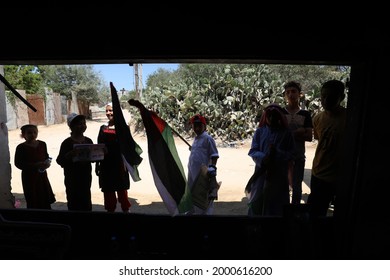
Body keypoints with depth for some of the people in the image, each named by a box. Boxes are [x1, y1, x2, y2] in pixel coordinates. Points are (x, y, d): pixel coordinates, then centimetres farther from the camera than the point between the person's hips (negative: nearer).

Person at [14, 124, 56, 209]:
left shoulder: (42, 144, 3)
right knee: (33, 203, 4)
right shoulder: (21, 147, -10)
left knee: (46, 199, 12)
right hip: (29, 177, -4)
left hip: (42, 175, 4)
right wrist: (35, 165, -23)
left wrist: (47, 163, -10)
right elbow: (18, 164, -12)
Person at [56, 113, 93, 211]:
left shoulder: (88, 141, 5)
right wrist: (70, 154, -31)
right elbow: (60, 161, -13)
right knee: (74, 203, 1)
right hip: (73, 179, -4)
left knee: (86, 203, 11)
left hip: (86, 177, 4)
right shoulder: (67, 143, -9)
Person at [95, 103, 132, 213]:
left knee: (122, 190, 7)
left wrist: (125, 164, -12)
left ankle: (126, 209, 23)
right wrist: (97, 164, 8)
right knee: (108, 191, 12)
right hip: (106, 164, 4)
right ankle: (110, 209, 28)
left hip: (119, 164, -3)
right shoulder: (103, 128, 6)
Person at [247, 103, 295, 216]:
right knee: (257, 202, 7)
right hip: (261, 173, 1)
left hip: (279, 176, 0)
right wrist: (263, 158, -22)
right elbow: (252, 151, -3)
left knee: (276, 204, 8)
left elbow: (290, 155, -2)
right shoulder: (260, 131, 3)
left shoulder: (286, 133, 2)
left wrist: (276, 153, -20)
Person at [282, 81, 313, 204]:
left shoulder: (305, 114, 3)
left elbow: (309, 137, -4)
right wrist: (298, 133, -13)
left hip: (299, 156, 1)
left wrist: (289, 134, -15)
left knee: (297, 187, 11)